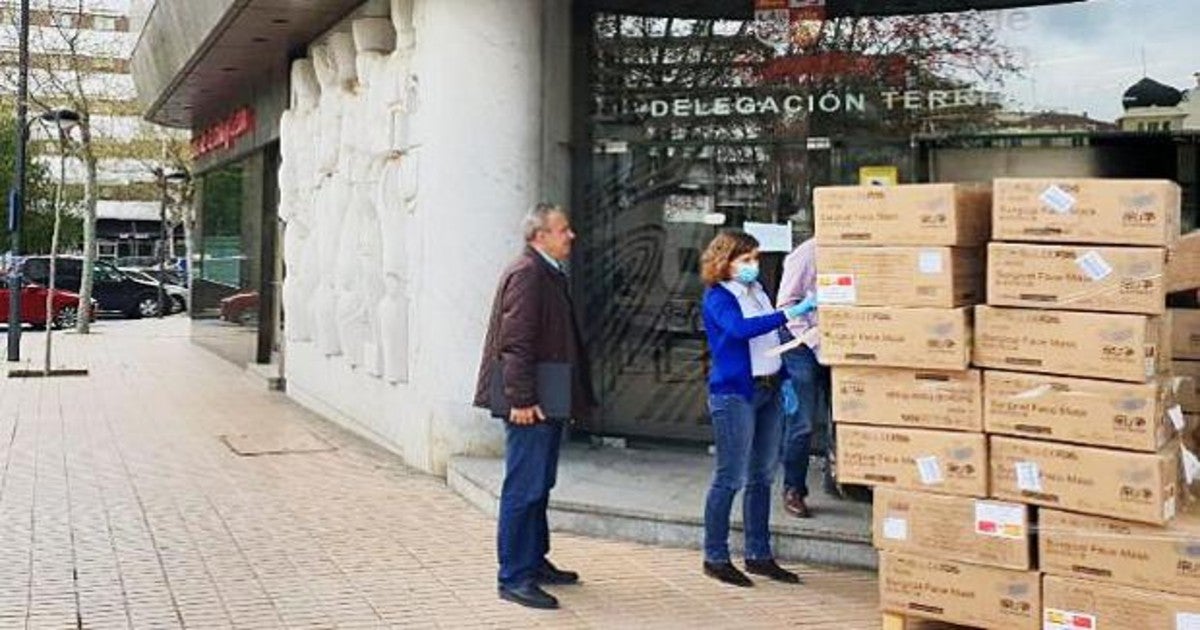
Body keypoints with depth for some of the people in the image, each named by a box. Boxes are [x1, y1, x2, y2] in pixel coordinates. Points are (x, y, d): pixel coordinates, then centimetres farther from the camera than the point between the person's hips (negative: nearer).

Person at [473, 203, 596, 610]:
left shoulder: (550, 274, 18)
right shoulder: (526, 273, -14)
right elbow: (515, 342, -20)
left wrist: (575, 397, 21)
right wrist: (521, 399, -23)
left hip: (548, 401, 10)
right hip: (532, 404, -10)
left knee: (539, 485, 17)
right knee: (524, 488, -6)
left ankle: (534, 561, 29)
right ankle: (514, 577, 1)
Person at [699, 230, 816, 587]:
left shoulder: (757, 289, 15)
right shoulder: (717, 297, -8)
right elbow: (740, 329, -27)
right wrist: (789, 314, -32)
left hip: (768, 390, 8)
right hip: (734, 392, -8)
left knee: (762, 476, 12)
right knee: (731, 478, -5)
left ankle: (759, 555, 21)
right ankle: (715, 558, 5)